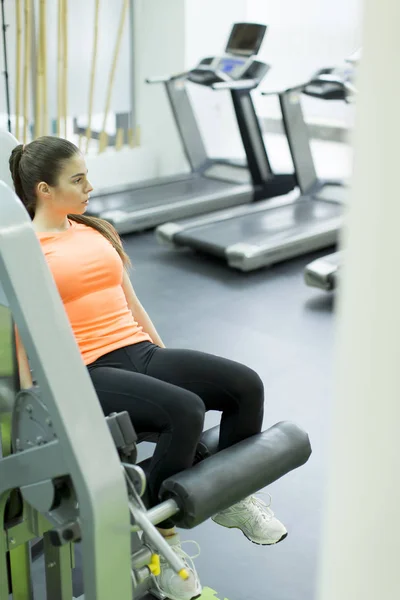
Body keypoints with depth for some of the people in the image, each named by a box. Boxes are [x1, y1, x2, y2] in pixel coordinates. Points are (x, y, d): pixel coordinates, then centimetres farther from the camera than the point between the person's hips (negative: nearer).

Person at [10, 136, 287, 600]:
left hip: (142, 352, 7)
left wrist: (165, 356, 21)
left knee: (246, 385, -13)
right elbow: (22, 336, -5)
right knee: (185, 412, -32)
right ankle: (160, 540, -11)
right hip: (90, 371, -7)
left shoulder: (96, 230, 20)